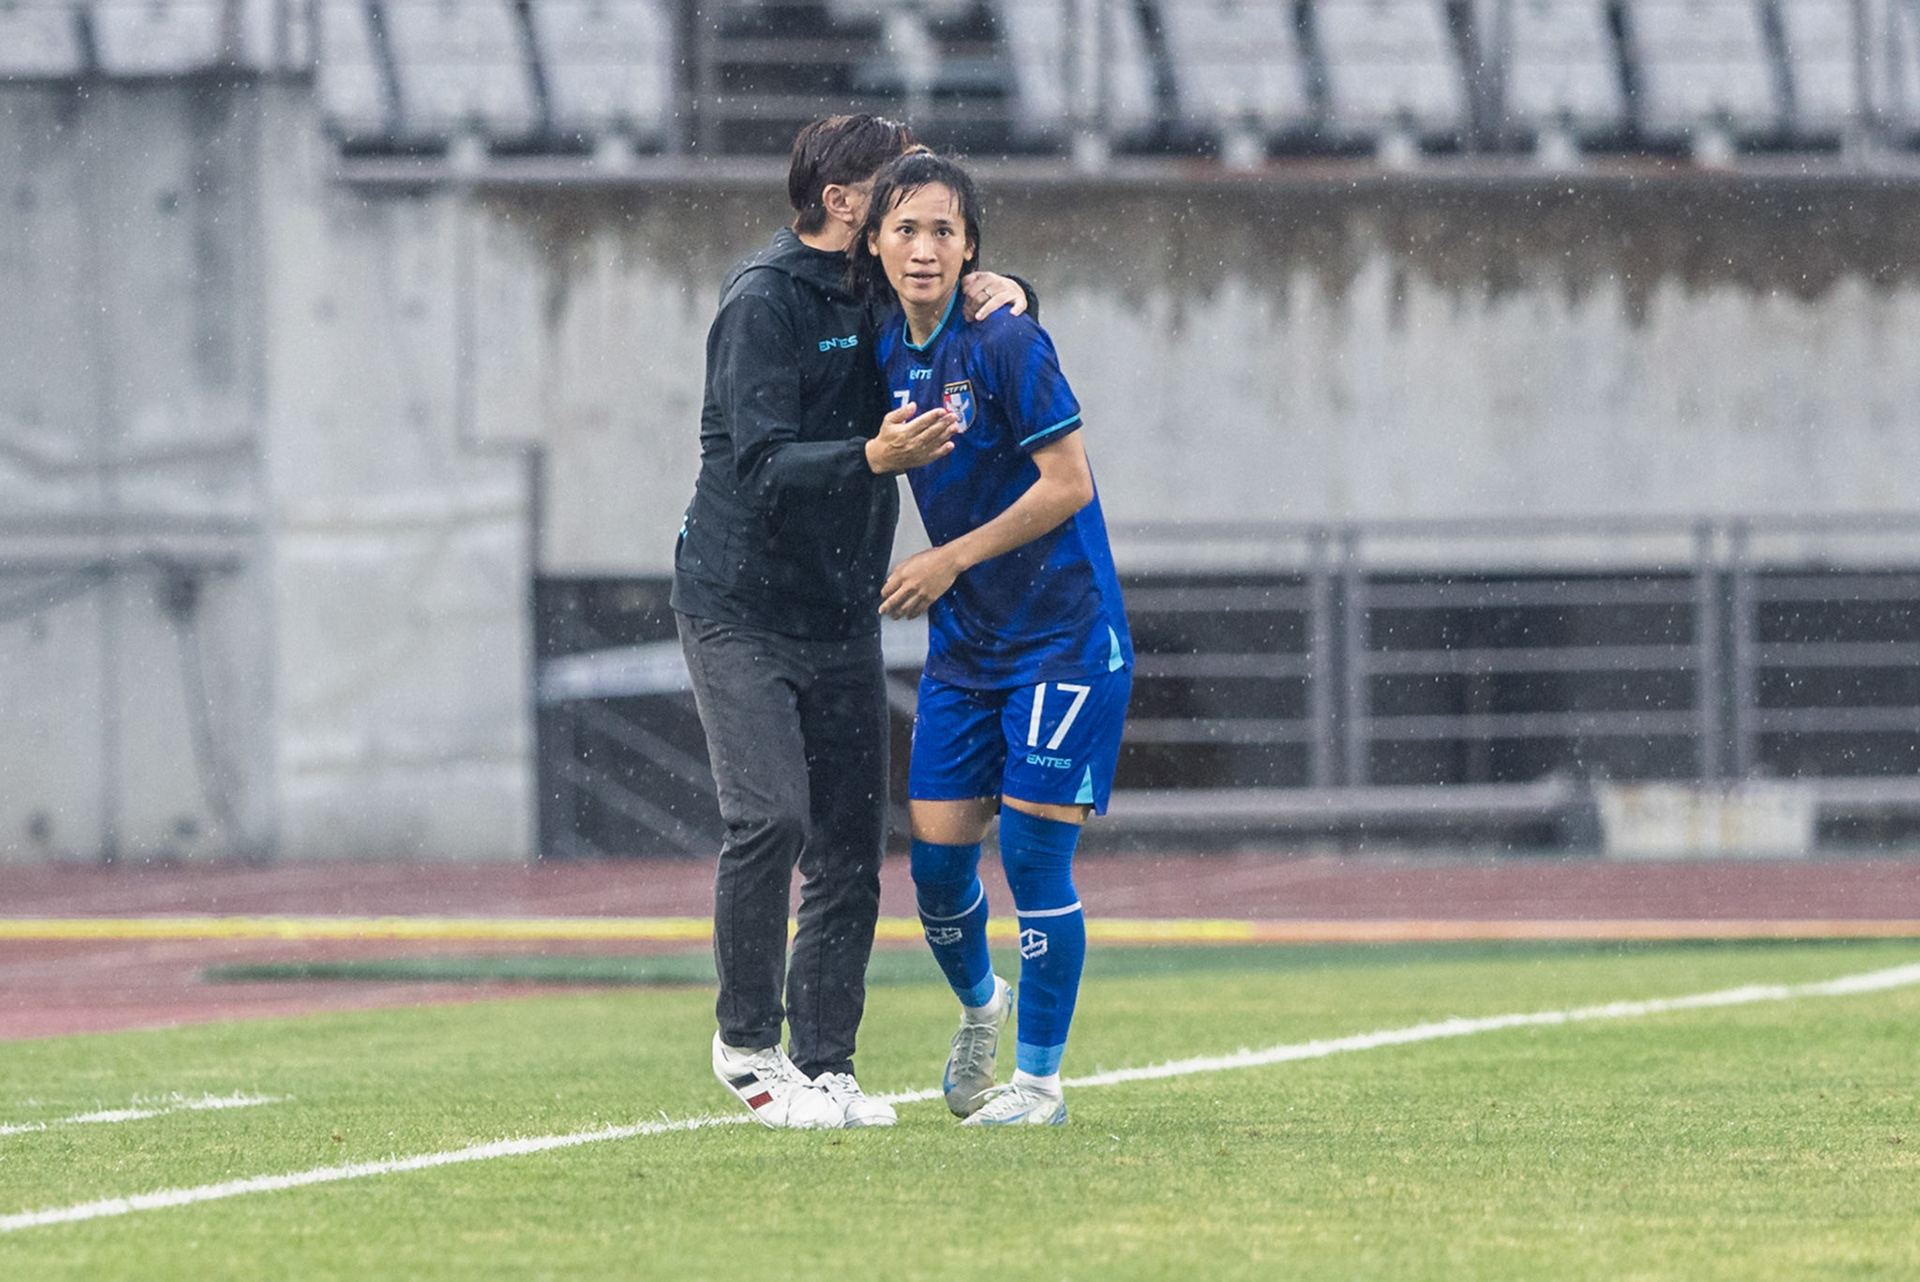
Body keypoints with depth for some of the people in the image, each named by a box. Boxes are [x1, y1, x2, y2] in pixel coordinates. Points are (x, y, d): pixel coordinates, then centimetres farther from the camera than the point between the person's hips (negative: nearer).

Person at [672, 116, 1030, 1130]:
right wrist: (874, 458, -38)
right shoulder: (763, 301, -13)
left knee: (851, 848, 1)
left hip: (843, 618, 7)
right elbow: (765, 463, -22)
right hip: (739, 613, -7)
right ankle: (747, 1044, -6)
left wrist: (991, 287, -1)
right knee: (770, 819, -19)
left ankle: (825, 1067, 5)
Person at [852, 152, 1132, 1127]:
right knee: (936, 856, 4)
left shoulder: (1004, 343, -16)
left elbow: (1067, 485, -16)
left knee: (1032, 852, -6)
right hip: (964, 641, 6)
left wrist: (951, 562, -11)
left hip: (1062, 634, -6)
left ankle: (1038, 1077, 6)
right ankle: (979, 1004, 34)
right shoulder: (893, 355, 5)